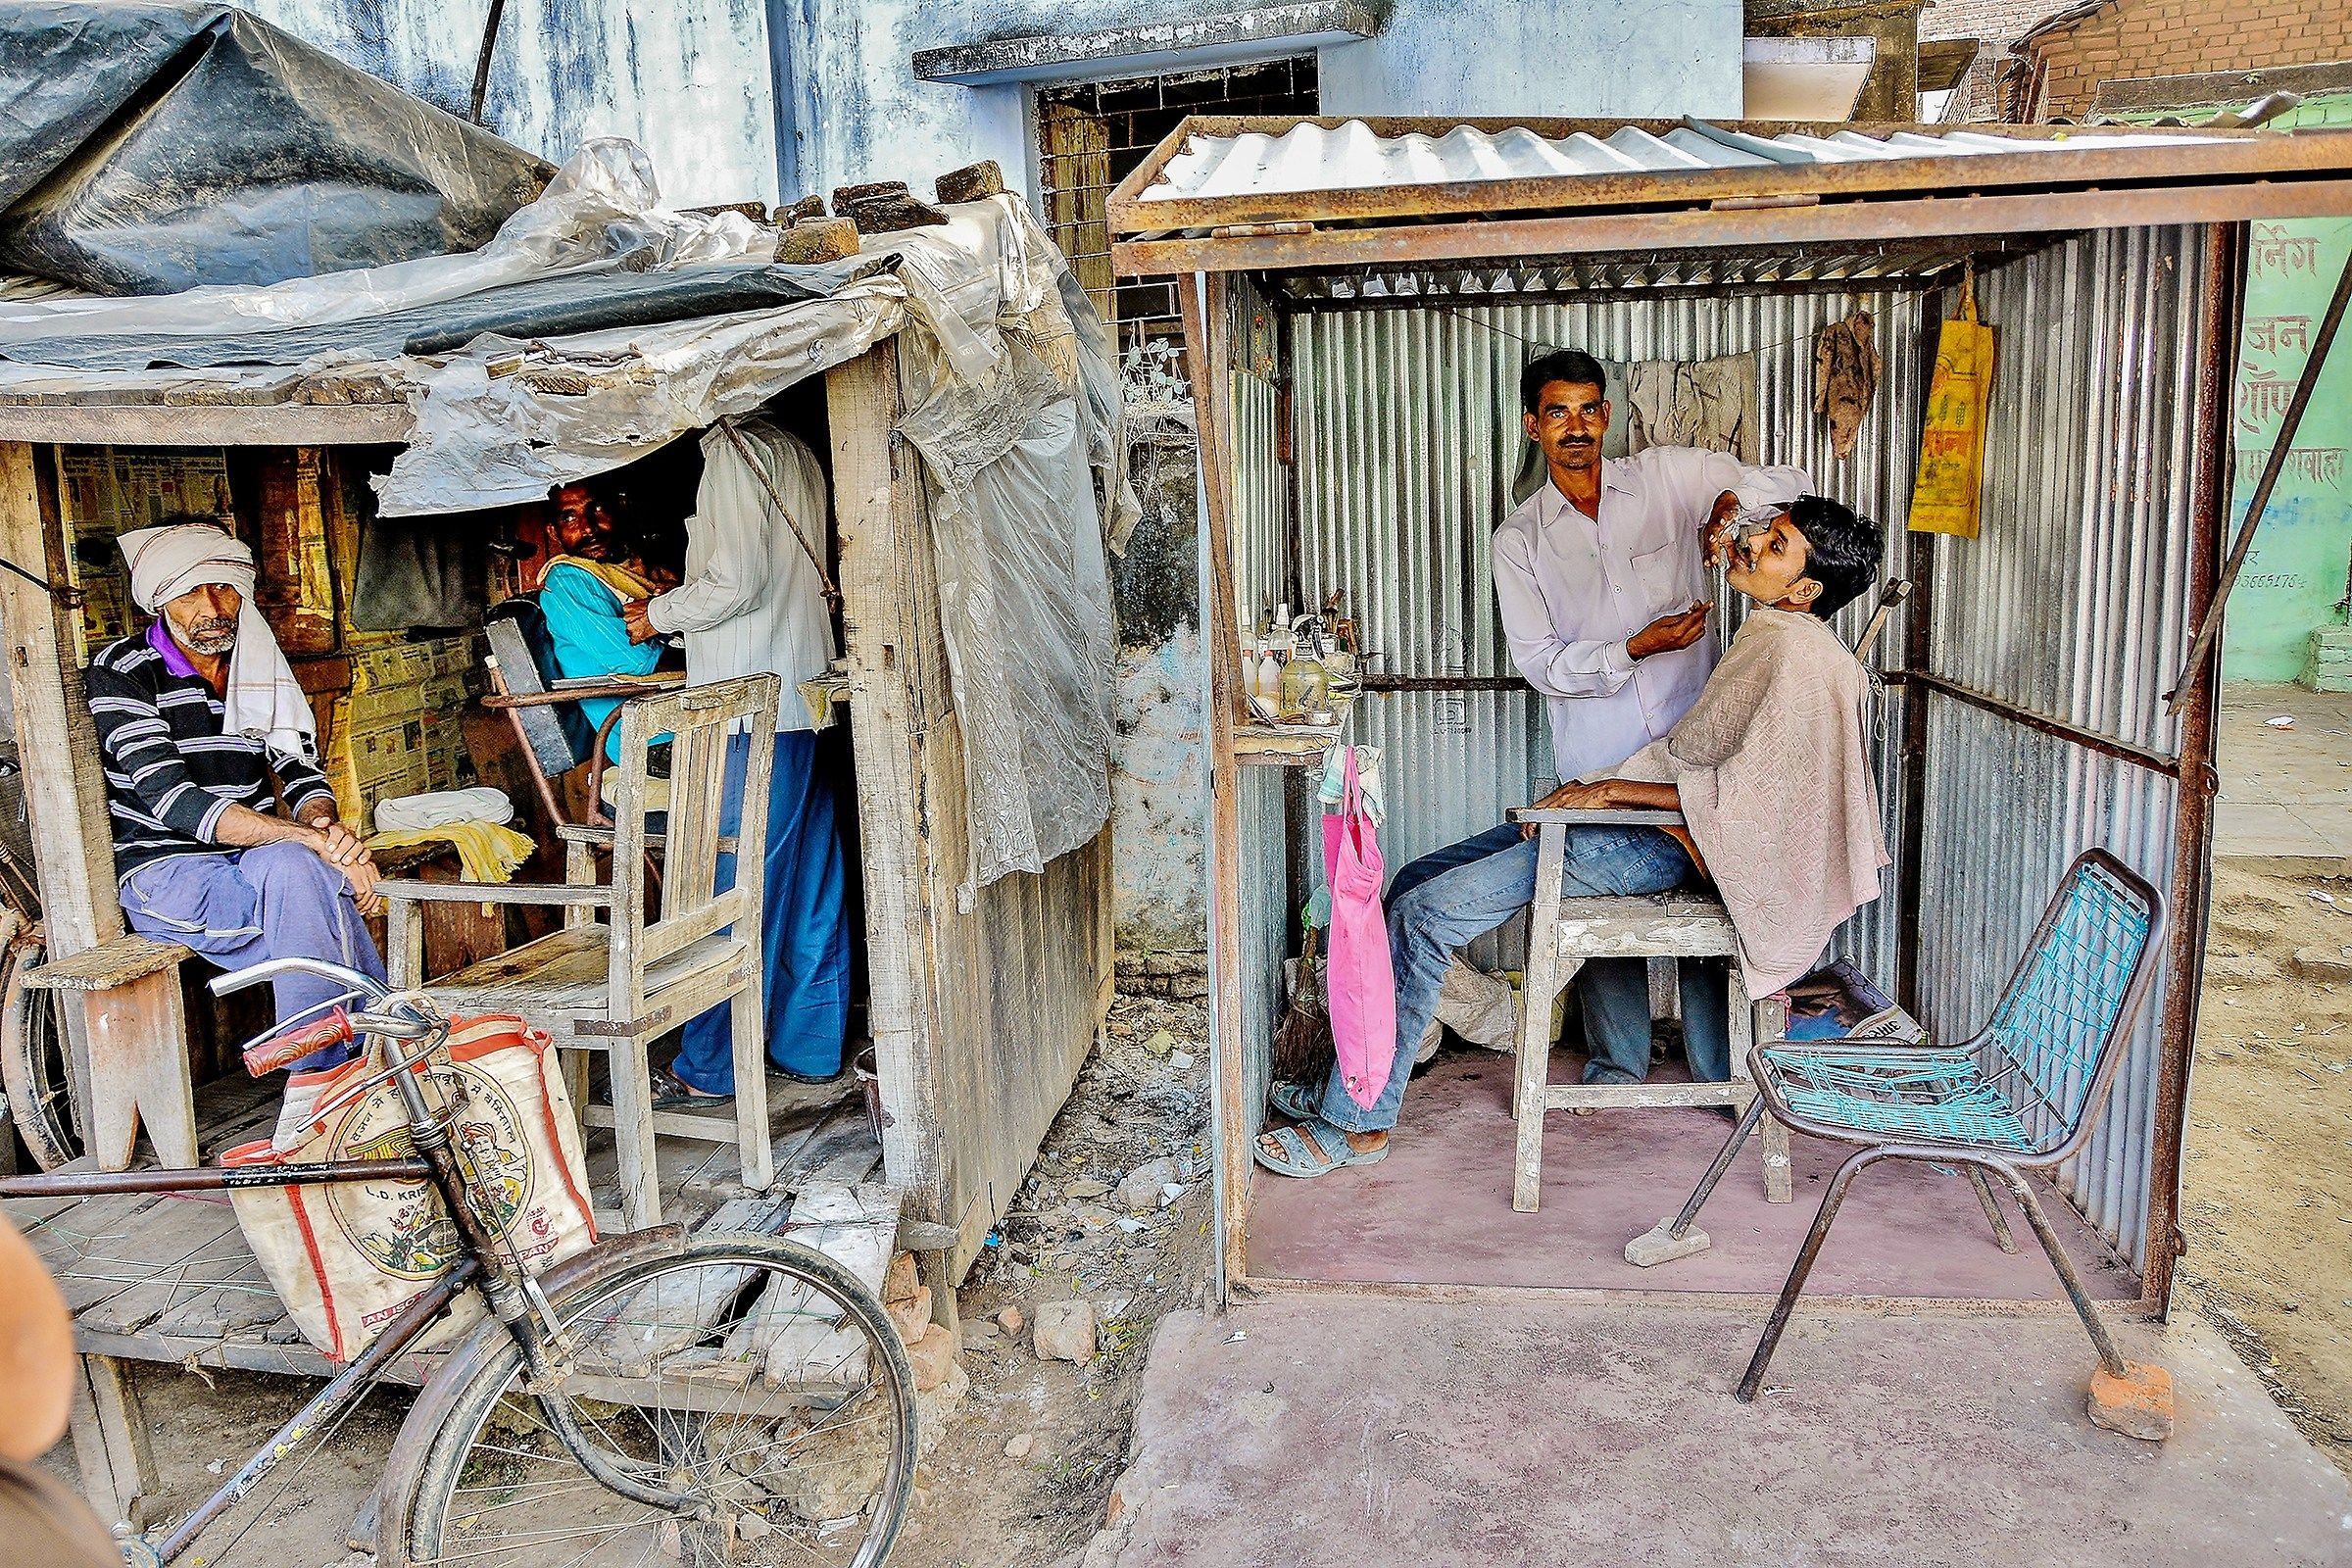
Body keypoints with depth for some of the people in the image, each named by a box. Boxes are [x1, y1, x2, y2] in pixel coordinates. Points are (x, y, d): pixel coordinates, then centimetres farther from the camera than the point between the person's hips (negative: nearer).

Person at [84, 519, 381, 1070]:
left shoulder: (261, 672, 12)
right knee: (295, 869, -34)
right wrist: (306, 839, -31)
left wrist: (328, 826, -19)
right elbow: (172, 799, -19)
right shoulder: (121, 674, -7)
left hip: (254, 867, 5)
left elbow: (300, 772, 7)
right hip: (167, 875, -5)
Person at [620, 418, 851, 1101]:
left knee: (733, 878, -3)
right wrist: (673, 608, 20)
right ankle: (810, 1045, 20)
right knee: (805, 875, 11)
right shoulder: (795, 452, 17)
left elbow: (736, 582, -17)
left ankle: (709, 1067, 5)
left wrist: (658, 615, -1)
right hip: (802, 694, 9)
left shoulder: (734, 451, -9)